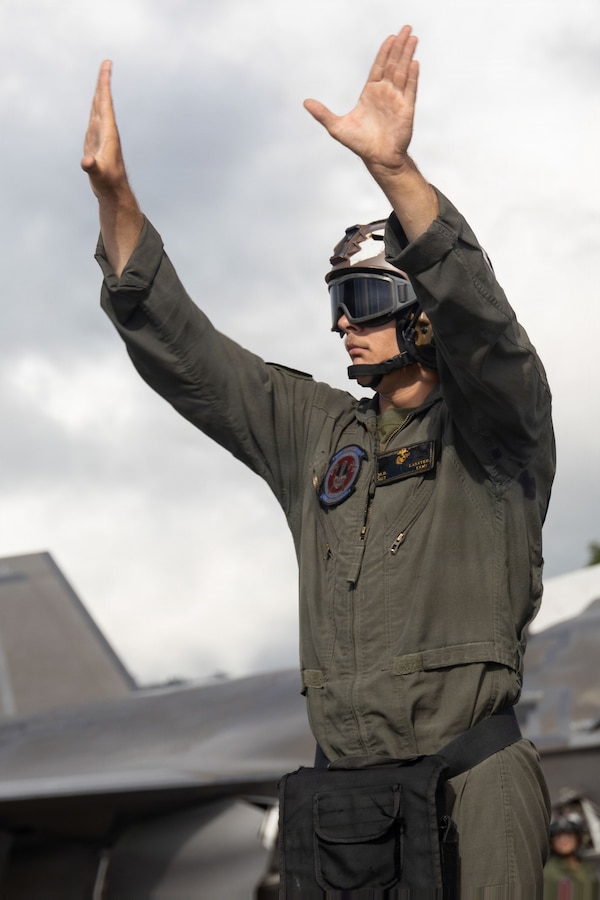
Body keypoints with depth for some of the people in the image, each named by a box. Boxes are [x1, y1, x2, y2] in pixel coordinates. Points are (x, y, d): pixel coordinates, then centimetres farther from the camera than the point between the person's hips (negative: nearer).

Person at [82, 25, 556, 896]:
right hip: (347, 786, 5)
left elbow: (480, 320, -19)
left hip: (472, 767, -4)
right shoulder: (314, 430, 17)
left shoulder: (496, 431, 2)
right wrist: (116, 195, 2)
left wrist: (394, 167, -33)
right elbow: (178, 348, 13)